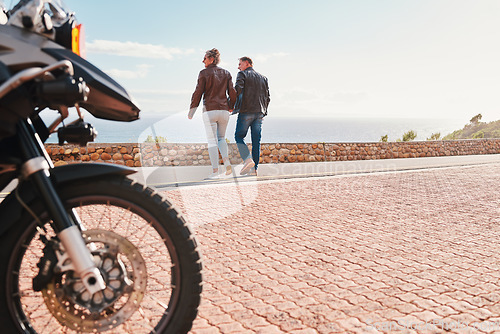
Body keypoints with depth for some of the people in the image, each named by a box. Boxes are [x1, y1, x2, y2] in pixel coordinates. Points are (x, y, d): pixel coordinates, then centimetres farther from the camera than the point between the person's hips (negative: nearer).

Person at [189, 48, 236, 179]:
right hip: (224, 110, 4)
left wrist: (191, 110, 1)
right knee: (221, 138, 19)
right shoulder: (226, 73, 9)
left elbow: (198, 92, -6)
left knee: (212, 141, -1)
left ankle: (215, 170, -6)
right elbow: (232, 92, 6)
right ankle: (226, 161, -4)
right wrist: (231, 107, 21)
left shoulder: (204, 73, -2)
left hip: (209, 110, -4)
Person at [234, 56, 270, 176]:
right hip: (259, 113, 5)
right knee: (256, 140, 4)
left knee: (239, 136, 4)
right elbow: (267, 97, 14)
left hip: (246, 111, -5)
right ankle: (254, 168, 2)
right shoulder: (263, 78, 19)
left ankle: (248, 159, -17)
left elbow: (238, 89, -15)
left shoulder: (242, 74, 3)